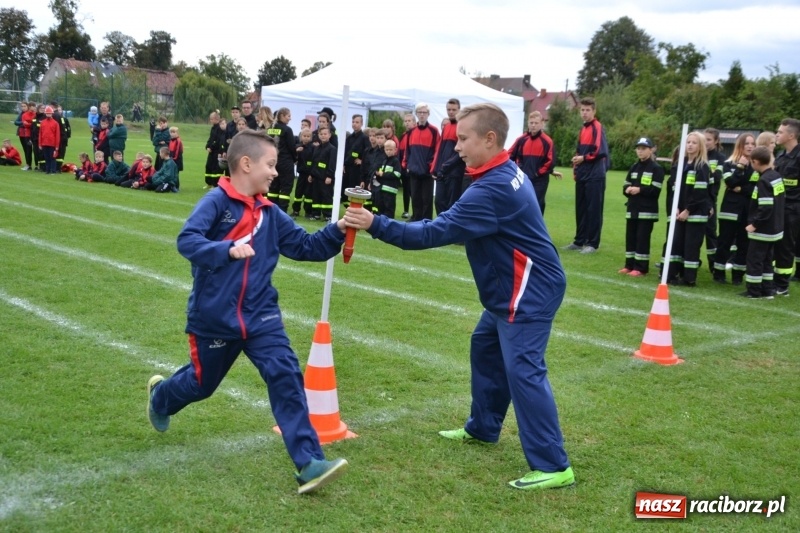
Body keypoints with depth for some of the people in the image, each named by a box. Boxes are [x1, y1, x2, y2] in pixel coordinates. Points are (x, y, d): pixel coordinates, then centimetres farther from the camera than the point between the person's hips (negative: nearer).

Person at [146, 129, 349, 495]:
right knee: (202, 382, 17)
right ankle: (160, 396, 54)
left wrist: (337, 231, -8)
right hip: (214, 317, -4)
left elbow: (306, 247, 8)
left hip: (260, 315, 4)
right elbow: (187, 240, -26)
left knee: (286, 375, -14)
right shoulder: (217, 201, -13)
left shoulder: (270, 213, 5)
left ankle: (309, 464, -17)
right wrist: (228, 249, -41)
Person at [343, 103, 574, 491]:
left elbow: (434, 234, -27)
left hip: (529, 291, -11)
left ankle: (553, 466, -9)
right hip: (513, 288, 11)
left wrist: (375, 225, -26)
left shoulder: (492, 189, -27)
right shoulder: (507, 174, 6)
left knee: (522, 370, -13)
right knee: (485, 349, 22)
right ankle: (482, 428, 39)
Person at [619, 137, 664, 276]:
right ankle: (630, 265, 16)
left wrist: (639, 190, -20)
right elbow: (625, 186, 12)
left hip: (647, 210, -6)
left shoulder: (656, 168, -4)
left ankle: (640, 268, -3)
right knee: (630, 237, 8)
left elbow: (656, 191, -11)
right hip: (632, 209, 6)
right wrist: (628, 189, -10)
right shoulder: (634, 167, 16)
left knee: (642, 238, -6)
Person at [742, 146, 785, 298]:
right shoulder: (777, 176, 6)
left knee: (754, 259, 2)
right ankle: (768, 290, 19)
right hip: (775, 227, 9)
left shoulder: (764, 181, -21)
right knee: (766, 259, 16)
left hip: (762, 229, -9)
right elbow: (782, 199, 15)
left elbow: (766, 207, -26)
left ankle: (754, 291, 7)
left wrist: (754, 224, -18)